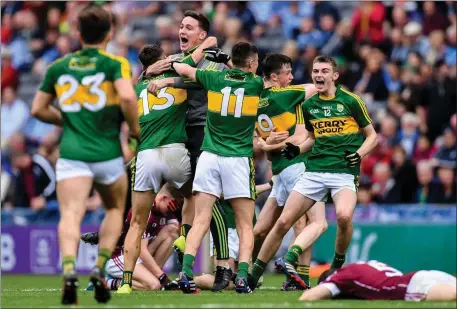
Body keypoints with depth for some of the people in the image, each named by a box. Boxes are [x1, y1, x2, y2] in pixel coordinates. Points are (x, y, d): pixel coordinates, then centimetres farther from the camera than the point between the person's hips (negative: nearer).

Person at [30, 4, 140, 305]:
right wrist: (136, 132, -4)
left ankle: (69, 270, -40)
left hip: (72, 153, 1)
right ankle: (100, 270, 6)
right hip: (108, 153, -1)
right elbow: (127, 97, -19)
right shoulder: (116, 64, 0)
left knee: (71, 214, -13)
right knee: (115, 210, 23)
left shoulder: (59, 66, 11)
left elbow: (38, 109, 15)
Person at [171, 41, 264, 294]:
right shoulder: (256, 84, 3)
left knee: (200, 223, -1)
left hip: (209, 157, 2)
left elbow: (183, 69, 19)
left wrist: (170, 63, 42)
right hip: (239, 160, -2)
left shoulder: (215, 79, 5)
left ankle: (186, 273, -16)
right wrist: (226, 60, 30)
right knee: (245, 226, 5)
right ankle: (242, 277, -11)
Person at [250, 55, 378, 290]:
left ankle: (338, 265, -6)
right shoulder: (308, 105, 11)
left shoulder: (350, 101, -1)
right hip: (314, 171, 4)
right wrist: (296, 150, 9)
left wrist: (359, 154, -12)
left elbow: (372, 136, 6)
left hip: (344, 171, -4)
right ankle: (253, 275, 9)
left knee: (344, 216, -32)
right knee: (283, 222, -3)